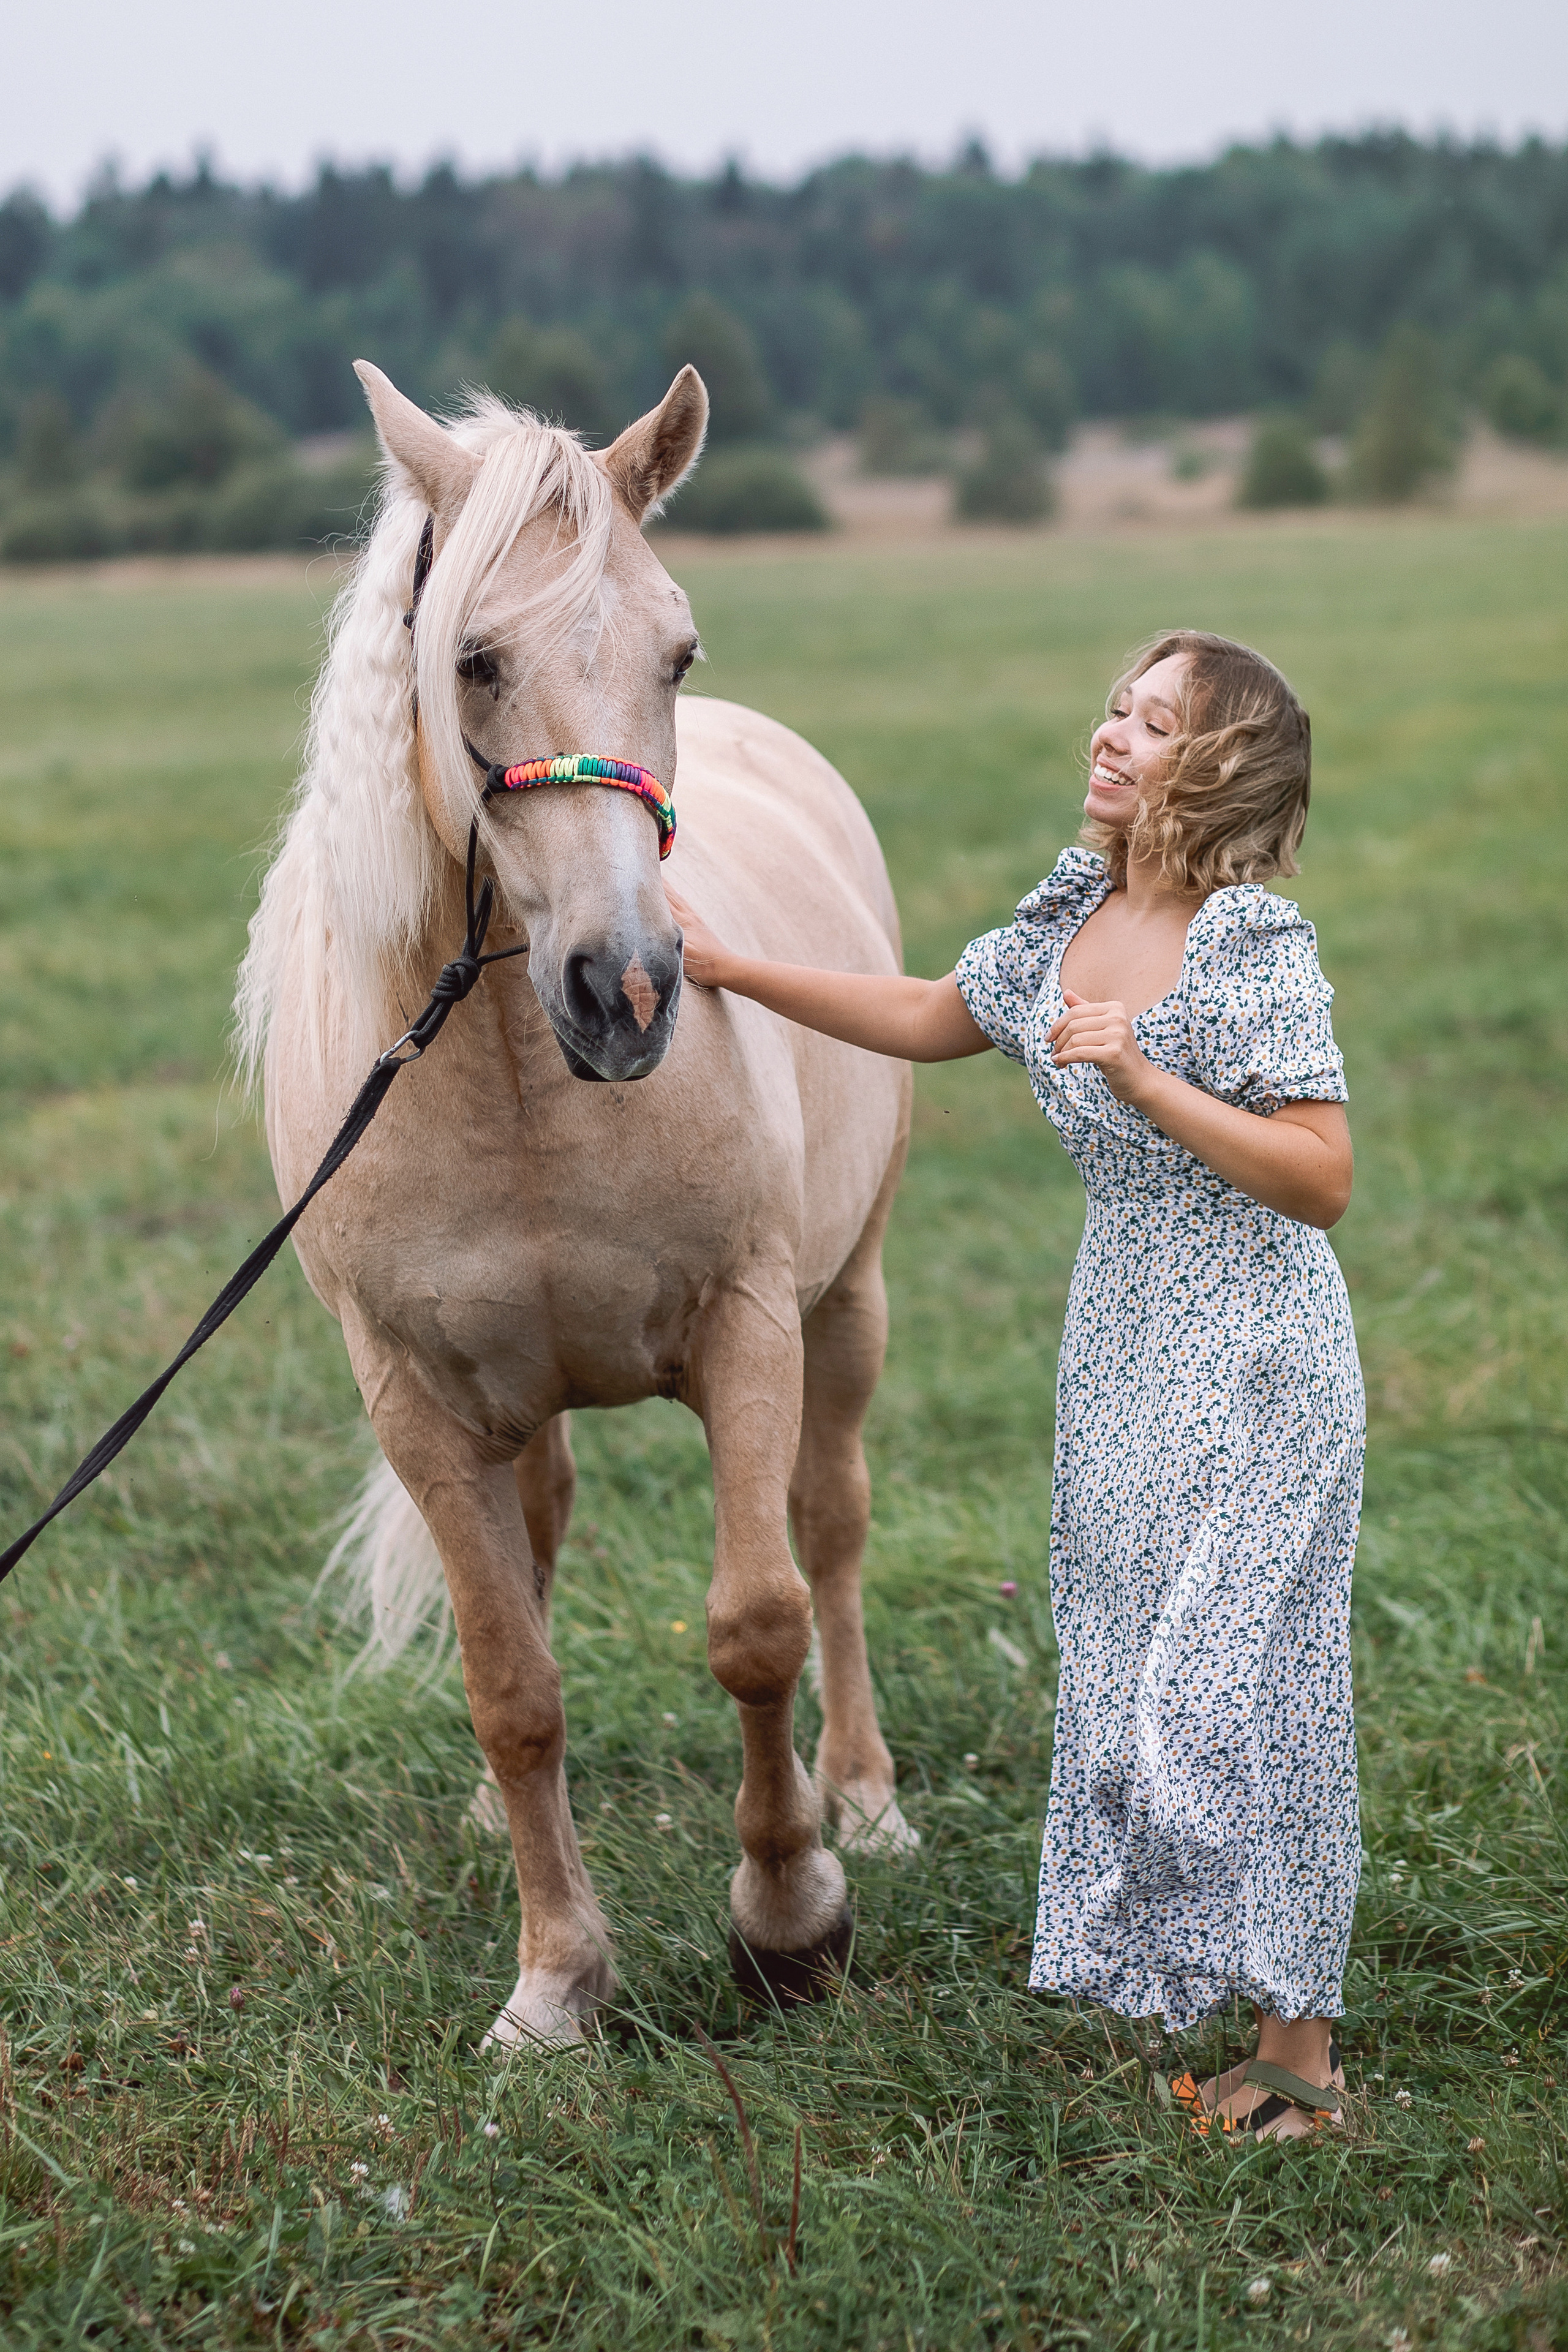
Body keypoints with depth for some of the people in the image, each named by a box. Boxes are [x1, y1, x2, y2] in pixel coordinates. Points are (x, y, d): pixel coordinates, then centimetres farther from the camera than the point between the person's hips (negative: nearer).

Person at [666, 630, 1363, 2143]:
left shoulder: (1257, 945, -16)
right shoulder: (1065, 924, 6)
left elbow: (1322, 1179, -20)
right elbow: (929, 1019, 22)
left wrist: (1144, 1080, -27)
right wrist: (733, 969, 19)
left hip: (1253, 1363, -8)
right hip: (1120, 1345, 8)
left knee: (1230, 1686, -7)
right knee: (1130, 1680, 11)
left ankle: (1300, 2055, 4)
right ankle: (1206, 2008, 23)